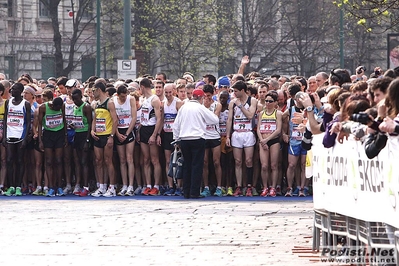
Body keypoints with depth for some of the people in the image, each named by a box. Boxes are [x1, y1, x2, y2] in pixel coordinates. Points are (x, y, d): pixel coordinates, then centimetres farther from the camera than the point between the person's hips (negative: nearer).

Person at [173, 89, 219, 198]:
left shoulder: (183, 107, 7)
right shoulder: (200, 108, -6)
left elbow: (176, 124, 11)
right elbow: (215, 120, -2)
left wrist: (176, 138, 20)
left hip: (184, 139, 5)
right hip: (197, 139, -5)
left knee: (187, 166, 11)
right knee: (197, 166, -1)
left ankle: (186, 192, 12)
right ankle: (194, 192, -5)